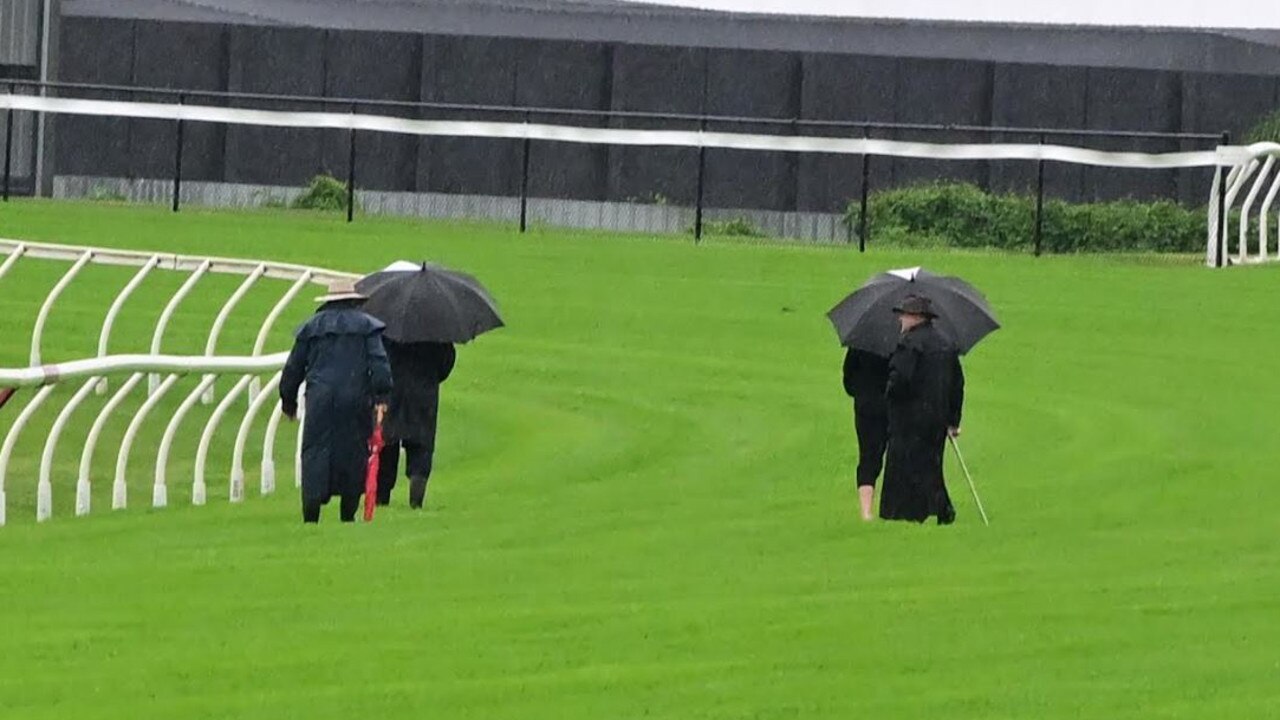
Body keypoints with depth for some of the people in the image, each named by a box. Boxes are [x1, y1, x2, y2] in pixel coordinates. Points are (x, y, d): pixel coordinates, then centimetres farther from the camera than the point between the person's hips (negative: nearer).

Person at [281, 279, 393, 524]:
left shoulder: (311, 327, 14)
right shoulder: (366, 325, 8)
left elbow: (293, 368, 16)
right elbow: (379, 363, -6)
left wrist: (288, 401, 26)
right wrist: (382, 395, -9)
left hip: (320, 401, 1)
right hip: (355, 400, -1)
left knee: (315, 454, 0)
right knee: (354, 454, 7)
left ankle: (310, 515, -11)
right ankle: (348, 515, 8)